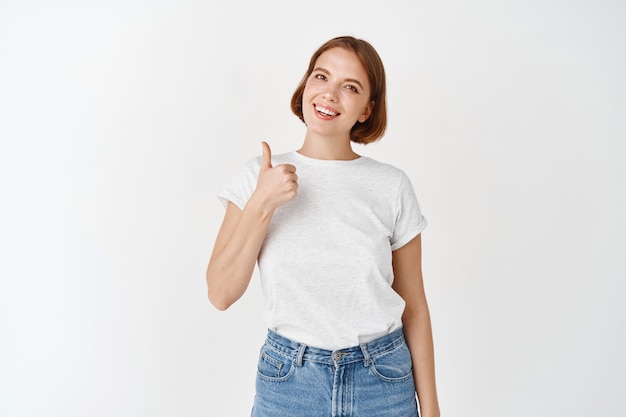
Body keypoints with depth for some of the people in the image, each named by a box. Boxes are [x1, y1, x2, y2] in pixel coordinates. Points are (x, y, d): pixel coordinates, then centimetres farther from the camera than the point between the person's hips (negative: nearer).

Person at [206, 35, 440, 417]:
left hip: (383, 380, 1)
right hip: (288, 380, 0)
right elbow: (221, 294, -9)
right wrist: (262, 204, -19)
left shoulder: (393, 186, -7)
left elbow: (414, 307, -1)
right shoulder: (259, 176, -5)